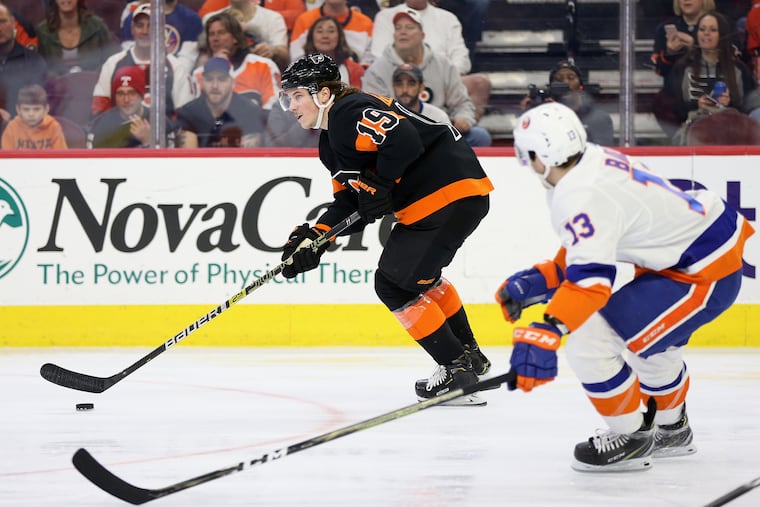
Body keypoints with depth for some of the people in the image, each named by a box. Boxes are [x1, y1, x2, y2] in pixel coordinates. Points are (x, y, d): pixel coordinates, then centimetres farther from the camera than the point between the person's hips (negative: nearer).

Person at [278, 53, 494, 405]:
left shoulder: (350, 113, -15)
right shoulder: (331, 141, 18)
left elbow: (403, 138, -30)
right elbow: (349, 202, 15)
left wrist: (378, 184, -20)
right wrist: (314, 237, 1)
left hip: (453, 193, -11)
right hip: (425, 202, 11)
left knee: (395, 284, -5)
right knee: (418, 276, 30)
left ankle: (457, 368, 2)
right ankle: (468, 353, 40)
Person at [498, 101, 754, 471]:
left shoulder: (582, 198, -25)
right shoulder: (596, 161, 3)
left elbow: (590, 278, -36)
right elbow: (584, 251, 16)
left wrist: (546, 332, -45)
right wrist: (539, 282, 10)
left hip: (705, 274, -11)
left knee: (588, 343, -12)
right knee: (652, 342, 33)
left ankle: (630, 439, 6)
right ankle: (671, 430, 54)